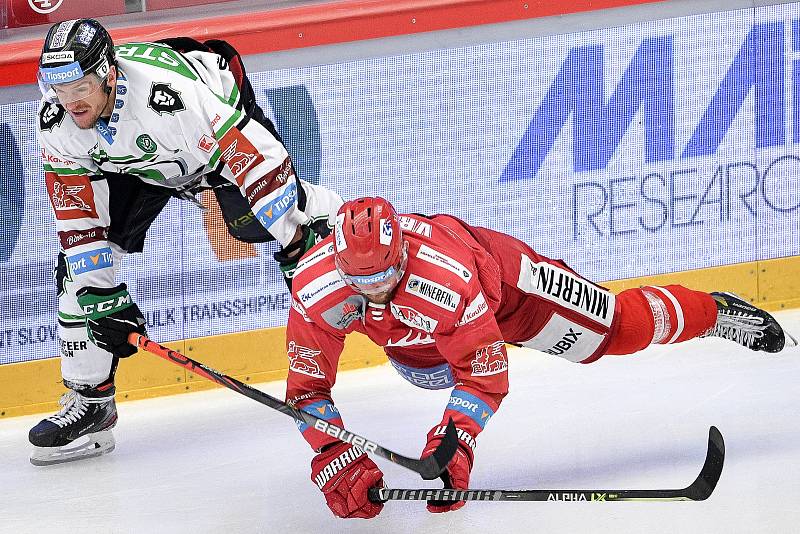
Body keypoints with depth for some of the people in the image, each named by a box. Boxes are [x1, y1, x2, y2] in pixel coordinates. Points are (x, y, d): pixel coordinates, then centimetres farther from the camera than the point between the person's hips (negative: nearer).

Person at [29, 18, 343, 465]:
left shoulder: (170, 89, -43)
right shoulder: (57, 125, -26)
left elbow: (259, 159, -38)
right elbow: (79, 221, -16)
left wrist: (296, 244, -35)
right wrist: (103, 299, -20)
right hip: (132, 164, 3)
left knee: (255, 221, -23)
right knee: (79, 261, -7)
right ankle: (89, 398, 2)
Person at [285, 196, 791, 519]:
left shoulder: (449, 278, -47)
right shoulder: (316, 289, -37)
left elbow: (484, 374, -38)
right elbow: (306, 387, -29)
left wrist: (454, 441, -51)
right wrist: (335, 459, -42)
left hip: (502, 276, -4)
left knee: (618, 327, 4)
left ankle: (715, 312, 29)